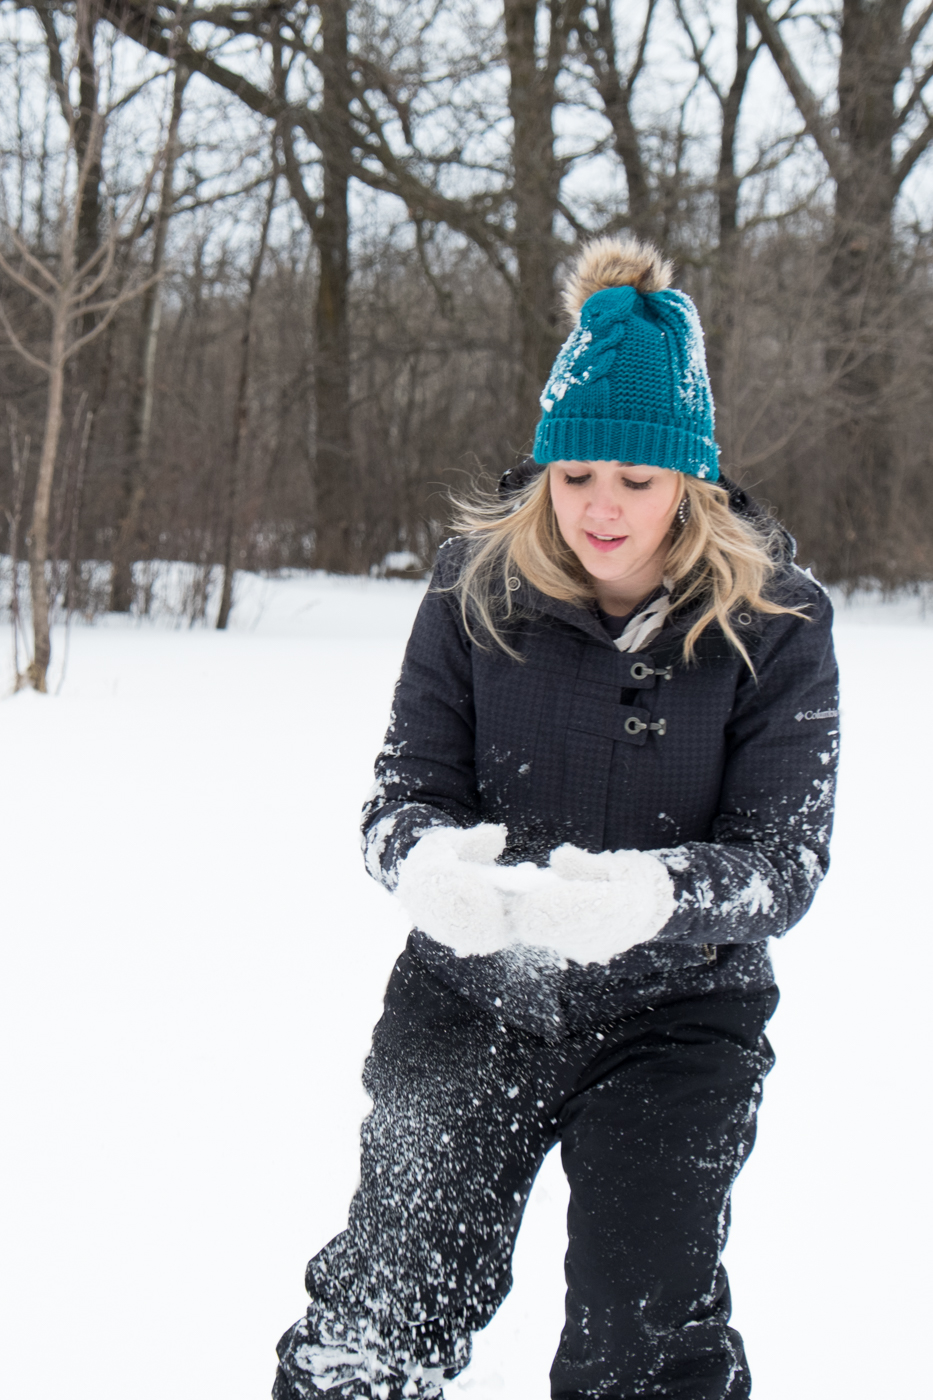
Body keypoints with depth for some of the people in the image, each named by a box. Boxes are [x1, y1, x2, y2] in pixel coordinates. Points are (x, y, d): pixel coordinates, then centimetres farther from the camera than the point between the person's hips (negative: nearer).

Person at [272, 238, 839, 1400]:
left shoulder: (771, 620, -11)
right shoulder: (478, 584, -7)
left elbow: (787, 857, -14)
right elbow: (406, 787, -5)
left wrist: (656, 897, -35)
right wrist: (424, 858, -30)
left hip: (675, 1012, -1)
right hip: (470, 997, 1)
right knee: (386, 1307, 4)